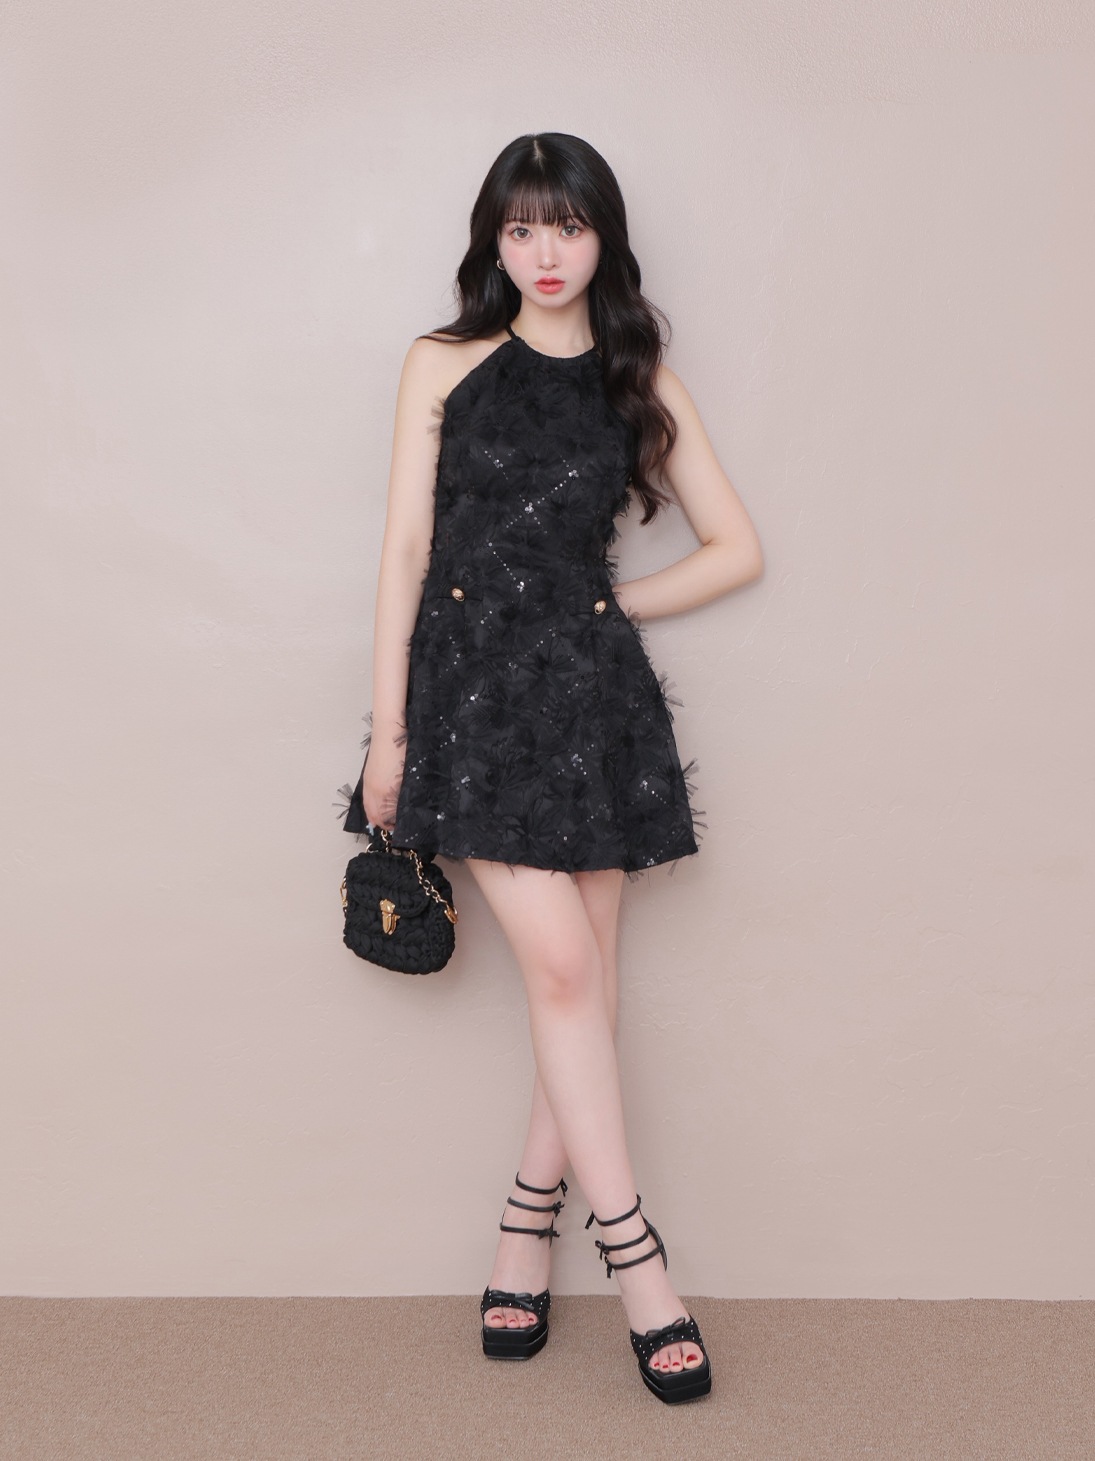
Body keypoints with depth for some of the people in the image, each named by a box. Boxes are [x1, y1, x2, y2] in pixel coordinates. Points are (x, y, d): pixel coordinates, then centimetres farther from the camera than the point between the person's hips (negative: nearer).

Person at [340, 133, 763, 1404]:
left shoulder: (641, 381, 11)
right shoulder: (444, 365, 7)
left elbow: (737, 548, 12)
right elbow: (406, 549, 1)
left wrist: (606, 610, 6)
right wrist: (387, 728, -4)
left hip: (595, 690, 2)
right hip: (472, 681, -2)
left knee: (584, 979, 2)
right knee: (562, 968, -9)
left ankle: (527, 1225, 20)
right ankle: (630, 1246, 2)